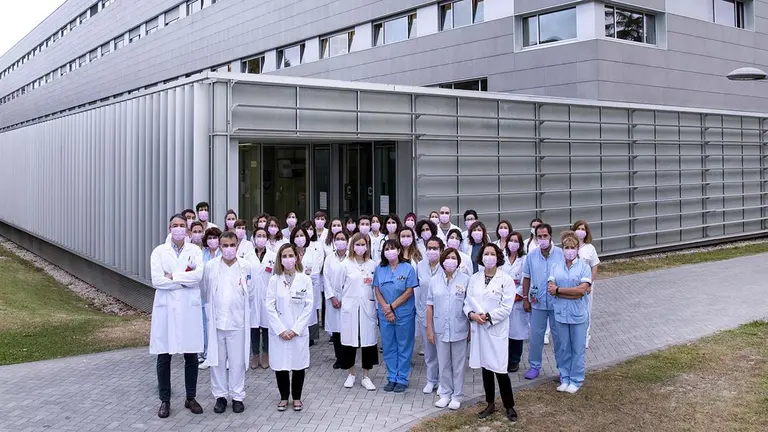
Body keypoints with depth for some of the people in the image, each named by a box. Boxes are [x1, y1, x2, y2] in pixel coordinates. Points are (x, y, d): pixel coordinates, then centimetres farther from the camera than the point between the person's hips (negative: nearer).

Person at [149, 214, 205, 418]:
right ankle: (165, 400, 17)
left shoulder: (195, 250, 6)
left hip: (189, 307, 1)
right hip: (166, 307, 0)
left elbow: (198, 275, -10)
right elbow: (156, 280, -9)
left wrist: (173, 276, -10)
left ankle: (191, 398, 21)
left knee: (191, 355, 6)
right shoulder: (159, 251, 4)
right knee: (164, 357, 4)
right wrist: (185, 281, -9)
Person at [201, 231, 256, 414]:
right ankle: (220, 395, 21)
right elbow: (205, 291, 10)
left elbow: (251, 293, 7)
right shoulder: (210, 266, -2)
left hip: (238, 321, -1)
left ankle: (237, 396, 17)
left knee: (237, 361, 5)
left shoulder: (245, 266, -3)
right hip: (216, 321, 1)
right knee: (217, 360, 8)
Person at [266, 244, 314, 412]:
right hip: (279, 332, 1)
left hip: (299, 331, 0)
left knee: (298, 365, 5)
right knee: (280, 366, 4)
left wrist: (296, 329, -9)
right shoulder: (274, 280, 0)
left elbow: (309, 307, -4)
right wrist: (281, 330, -10)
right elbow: (270, 307, -3)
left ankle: (297, 398, 22)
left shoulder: (305, 280, -2)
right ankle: (284, 397, 22)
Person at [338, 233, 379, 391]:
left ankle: (366, 376, 13)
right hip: (350, 307, -1)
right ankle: (351, 374, 19)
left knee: (368, 340, 1)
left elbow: (376, 286, 9)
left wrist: (376, 304, 5)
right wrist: (343, 300, 10)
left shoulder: (373, 265, 5)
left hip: (367, 307, 1)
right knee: (349, 339, 2)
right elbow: (340, 285, 8)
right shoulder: (346, 265, 1)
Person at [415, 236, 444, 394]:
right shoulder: (420, 266, 3)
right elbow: (417, 289, 9)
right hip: (424, 314, 4)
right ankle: (431, 380, 25)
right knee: (429, 349, 13)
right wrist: (418, 308, 8)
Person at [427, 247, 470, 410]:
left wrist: (471, 327, -3)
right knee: (443, 363, 12)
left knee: (458, 364, 8)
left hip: (459, 329, -2)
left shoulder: (466, 280, -5)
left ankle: (457, 396, 19)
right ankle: (445, 394, 25)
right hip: (441, 329, 2)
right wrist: (429, 328, 2)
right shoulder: (435, 280, 2)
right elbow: (430, 305, 4)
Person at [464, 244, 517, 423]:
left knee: (500, 369, -4)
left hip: (497, 329, -4)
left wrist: (488, 317, -18)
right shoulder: (474, 278, 7)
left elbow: (506, 308, -10)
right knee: (485, 367, 12)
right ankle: (490, 404, 25)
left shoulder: (506, 280, -6)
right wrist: (471, 314, -12)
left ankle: (509, 407, 12)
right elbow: (468, 302, 7)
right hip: (479, 329, 4)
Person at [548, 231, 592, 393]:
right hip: (560, 313, 2)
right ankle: (565, 378, 26)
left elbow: (582, 290, -16)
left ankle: (576, 380, 21)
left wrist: (558, 290, -12)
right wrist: (572, 293, -15)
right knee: (562, 348, 12)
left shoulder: (584, 266, -4)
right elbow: (551, 289, -7)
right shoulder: (556, 266, 3)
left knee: (578, 348, 8)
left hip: (578, 314, -2)